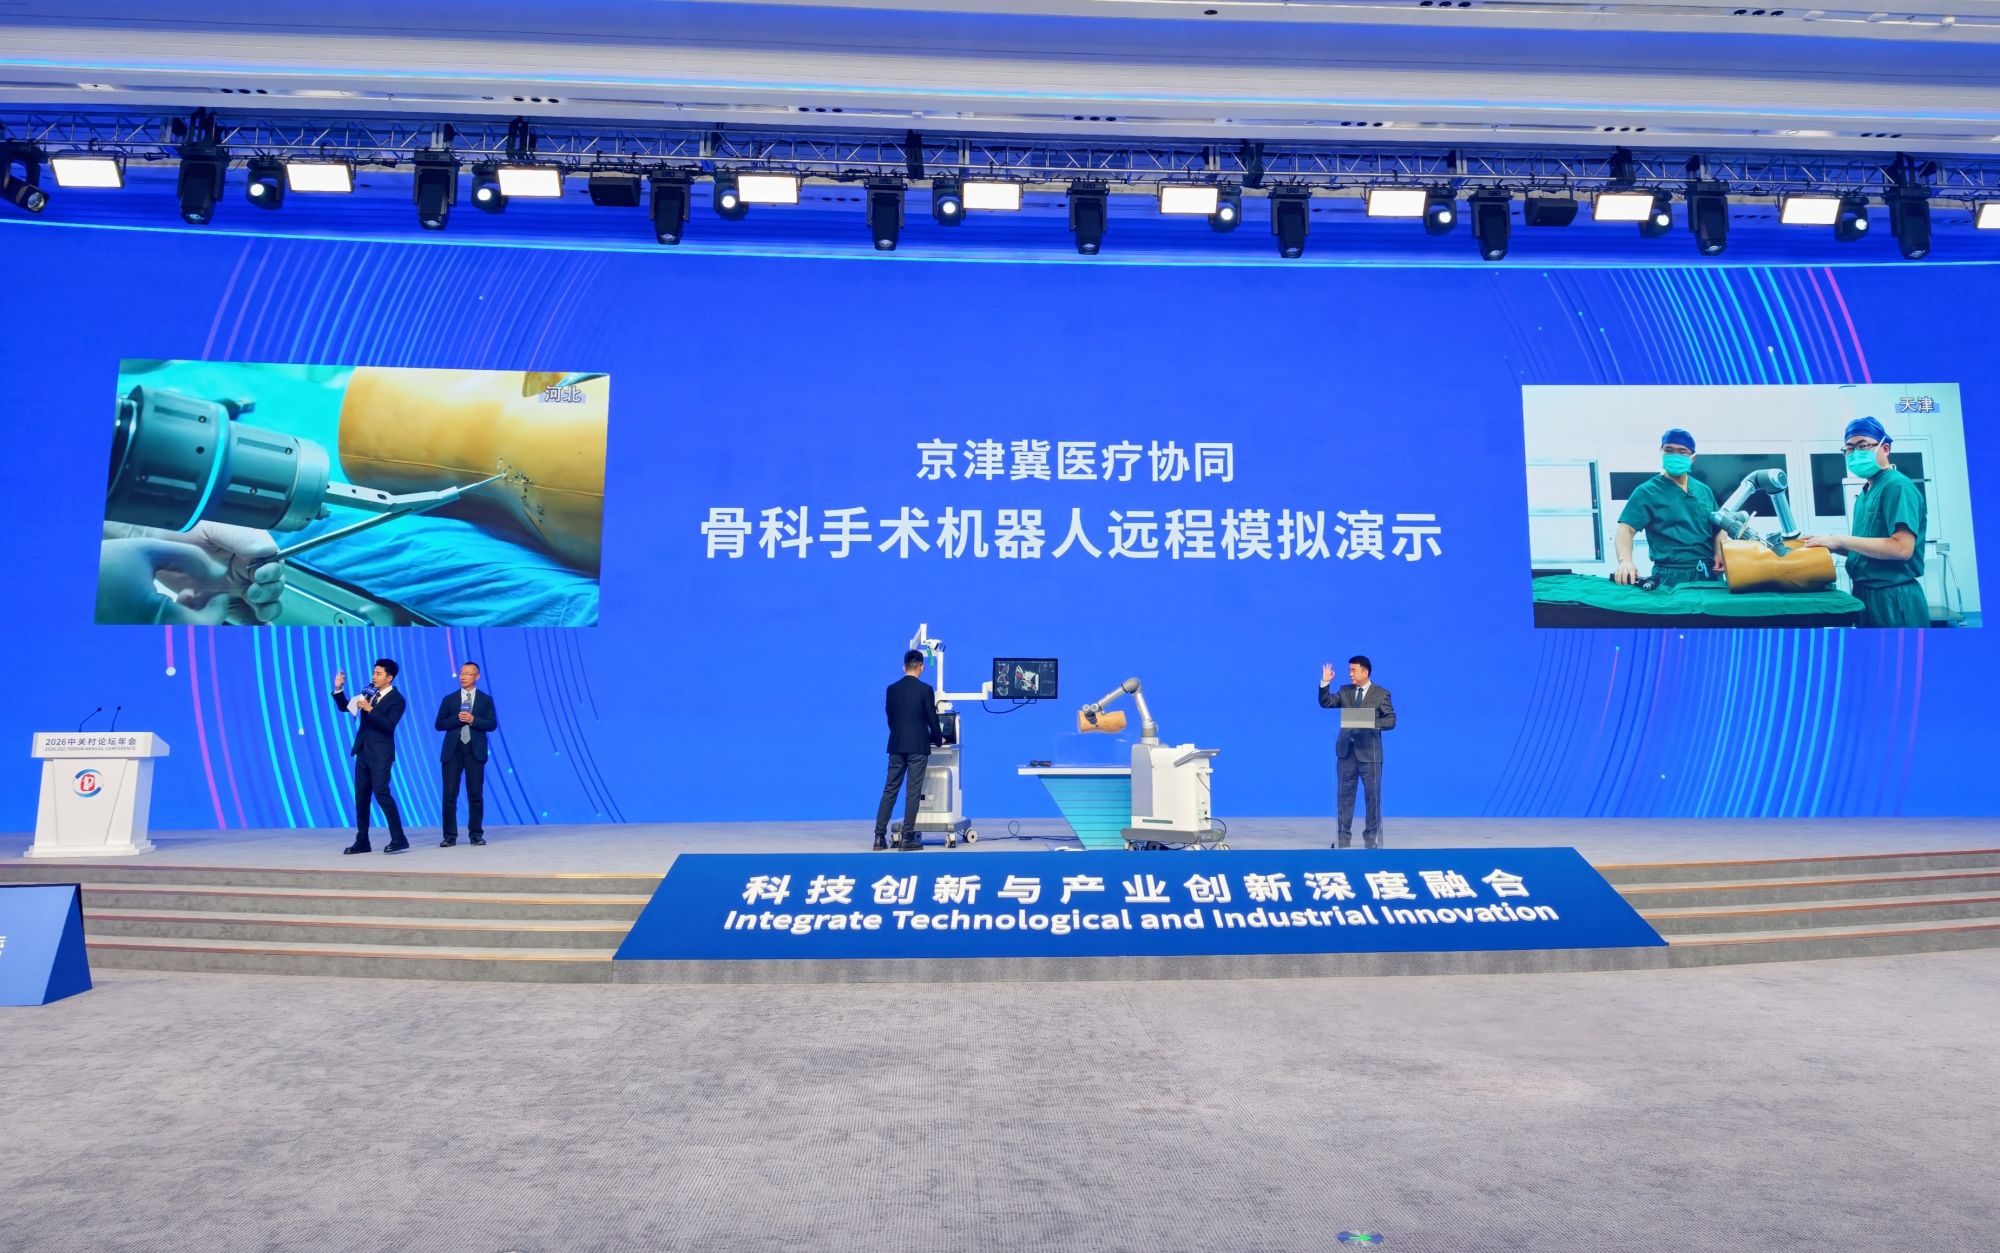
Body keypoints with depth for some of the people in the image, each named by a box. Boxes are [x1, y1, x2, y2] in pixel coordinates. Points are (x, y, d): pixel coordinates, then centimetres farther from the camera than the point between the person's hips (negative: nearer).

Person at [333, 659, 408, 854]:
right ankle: (362, 842, 15)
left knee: (381, 793, -15)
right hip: (363, 751, 7)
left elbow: (389, 724, -21)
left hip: (380, 754, -7)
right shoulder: (369, 692, 11)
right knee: (361, 797, 8)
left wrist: (370, 709, -28)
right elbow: (344, 707, 14)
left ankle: (399, 839, -10)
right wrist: (338, 689, 1)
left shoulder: (396, 699, -9)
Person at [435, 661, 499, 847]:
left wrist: (473, 720, -16)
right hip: (453, 750, 1)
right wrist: (457, 718, -13)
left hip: (475, 751, -1)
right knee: (450, 794, -1)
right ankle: (450, 836, 4)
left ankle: (476, 834, 10)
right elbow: (440, 724, 3)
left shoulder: (486, 699, 7)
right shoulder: (449, 699, 9)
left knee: (476, 794, 2)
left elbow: (492, 724, -2)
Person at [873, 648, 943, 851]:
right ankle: (907, 838, 0)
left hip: (896, 746, 4)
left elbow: (890, 717, 13)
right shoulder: (925, 689, -8)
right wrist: (938, 739, 13)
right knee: (913, 792, 0)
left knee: (890, 790, 7)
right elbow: (932, 719, -5)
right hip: (918, 747, -4)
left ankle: (880, 836, 5)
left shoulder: (892, 689, 5)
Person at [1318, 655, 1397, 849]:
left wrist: (1371, 722, -20)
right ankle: (1343, 837, 12)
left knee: (1373, 795, 3)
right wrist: (1325, 682, -11)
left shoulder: (1381, 693, -1)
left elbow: (1391, 721, -5)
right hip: (1346, 750, 3)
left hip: (1369, 752, -3)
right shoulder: (1345, 690, 9)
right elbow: (1325, 703, 0)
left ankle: (1371, 838, 14)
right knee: (1345, 794, 6)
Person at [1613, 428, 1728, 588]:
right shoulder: (1647, 492, -1)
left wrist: (1720, 554, 0)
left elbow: (1718, 529, 20)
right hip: (1671, 576, -5)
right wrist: (1625, 561, -31)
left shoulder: (1704, 491, 15)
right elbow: (1626, 528, -13)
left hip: (1708, 574, 5)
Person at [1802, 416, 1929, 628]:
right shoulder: (1866, 492, 14)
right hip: (1867, 595, 8)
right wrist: (1829, 544, 4)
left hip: (1893, 598, -8)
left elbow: (1901, 548, -23)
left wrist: (1840, 541, -19)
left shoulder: (1897, 486, -12)